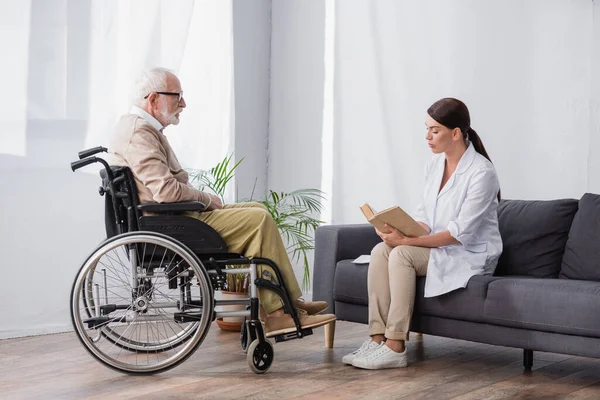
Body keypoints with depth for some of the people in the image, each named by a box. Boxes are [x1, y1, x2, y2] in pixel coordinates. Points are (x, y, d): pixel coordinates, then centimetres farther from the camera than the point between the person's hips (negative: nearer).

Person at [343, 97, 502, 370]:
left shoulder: (481, 172, -17)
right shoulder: (435, 164, 7)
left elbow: (461, 232, -22)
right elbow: (424, 214, 10)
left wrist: (408, 240, -26)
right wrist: (403, 231, -13)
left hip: (470, 255, -7)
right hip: (438, 248, 7)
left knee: (402, 254, -28)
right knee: (381, 250, -18)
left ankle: (395, 348, -26)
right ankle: (378, 338, -21)